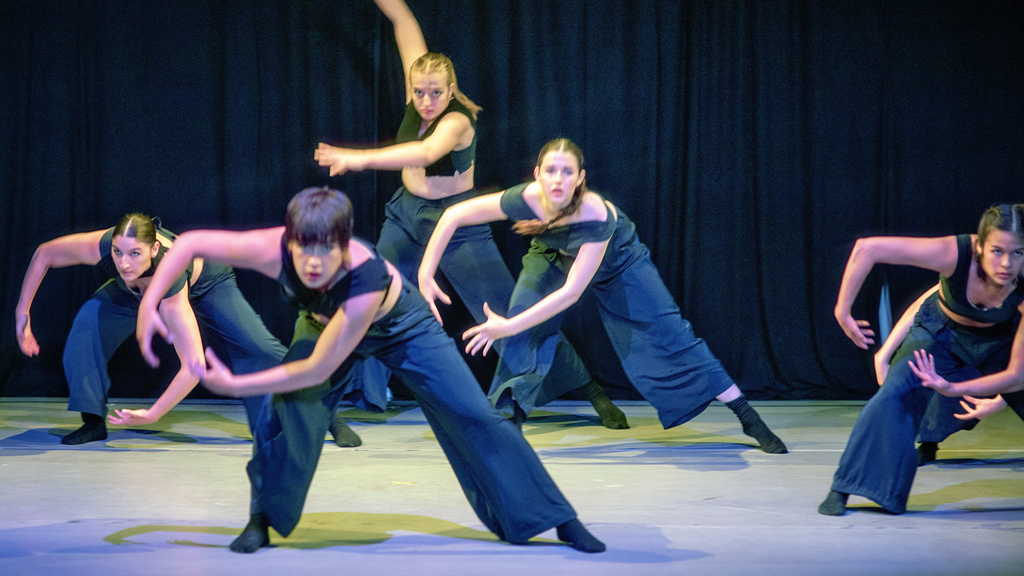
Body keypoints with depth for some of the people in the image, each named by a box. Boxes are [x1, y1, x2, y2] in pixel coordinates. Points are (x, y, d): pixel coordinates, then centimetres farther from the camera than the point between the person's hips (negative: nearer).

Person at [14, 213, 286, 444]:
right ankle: (94, 421, -8)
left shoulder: (170, 277, -48)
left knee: (258, 348, -17)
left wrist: (151, 415, -44)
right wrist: (23, 311, -16)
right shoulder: (100, 247, -40)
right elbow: (44, 254, -18)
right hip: (137, 289, 4)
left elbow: (193, 366, -46)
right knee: (89, 322, -19)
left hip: (205, 282, -4)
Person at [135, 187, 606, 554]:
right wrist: (149, 303, -35)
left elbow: (317, 369, -39)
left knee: (474, 416, -6)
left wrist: (236, 385, -34)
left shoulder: (367, 280, -45)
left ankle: (557, 518, 5)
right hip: (323, 322, 3)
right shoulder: (276, 251, -38)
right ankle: (262, 518, -2)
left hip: (399, 324, -3)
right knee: (289, 406, -23)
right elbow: (191, 243, -27)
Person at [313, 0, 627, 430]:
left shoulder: (457, 120, -25)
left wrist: (360, 159, -51)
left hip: (456, 224, -6)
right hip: (407, 215, 6)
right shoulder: (418, 97, -8)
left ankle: (593, 393, 1)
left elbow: (425, 153, -46)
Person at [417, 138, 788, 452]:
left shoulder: (596, 216, -43)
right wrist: (425, 273, -31)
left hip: (615, 262, -3)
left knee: (669, 336, -5)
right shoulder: (525, 200, -36)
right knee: (522, 334, -20)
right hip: (553, 257, 3)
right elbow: (453, 216, -26)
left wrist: (509, 326, -43)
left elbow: (571, 291, -41)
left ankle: (749, 418, 2)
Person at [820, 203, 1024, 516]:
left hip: (998, 340, 2)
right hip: (940, 334, -2)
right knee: (895, 397, -21)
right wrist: (842, 311, -32)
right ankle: (842, 490, -12)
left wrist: (997, 401, -42)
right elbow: (867, 248, -37)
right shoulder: (955, 254, -39)